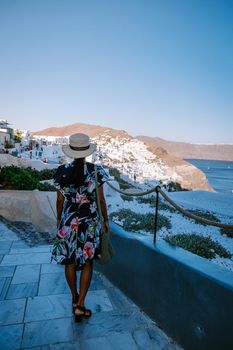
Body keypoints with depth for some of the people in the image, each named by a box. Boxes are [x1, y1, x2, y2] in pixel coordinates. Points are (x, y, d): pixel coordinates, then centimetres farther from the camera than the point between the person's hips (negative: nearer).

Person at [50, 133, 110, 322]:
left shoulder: (62, 171, -7)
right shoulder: (96, 171, -11)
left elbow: (60, 200, 0)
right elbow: (101, 200, -7)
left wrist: (59, 219, 14)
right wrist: (106, 220, 6)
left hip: (68, 222, 2)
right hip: (90, 222, -1)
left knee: (69, 261, 18)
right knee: (87, 263, 13)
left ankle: (74, 299, 37)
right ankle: (80, 305, 16)